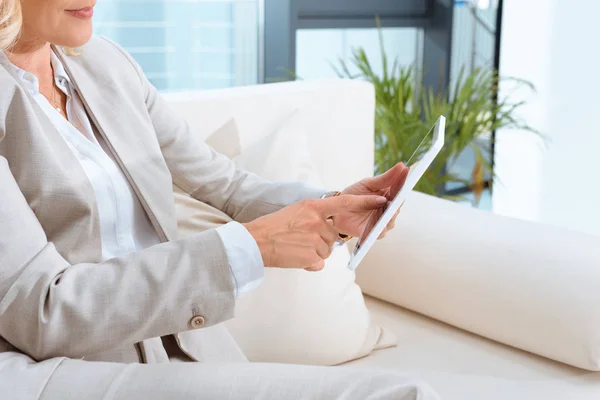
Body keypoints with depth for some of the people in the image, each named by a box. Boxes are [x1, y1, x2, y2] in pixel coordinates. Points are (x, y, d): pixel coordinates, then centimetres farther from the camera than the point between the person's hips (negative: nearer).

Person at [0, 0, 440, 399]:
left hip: (180, 351, 6)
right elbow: (44, 313, -19)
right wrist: (250, 245, -22)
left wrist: (331, 209, -1)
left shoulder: (107, 62, 10)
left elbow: (226, 184, 17)